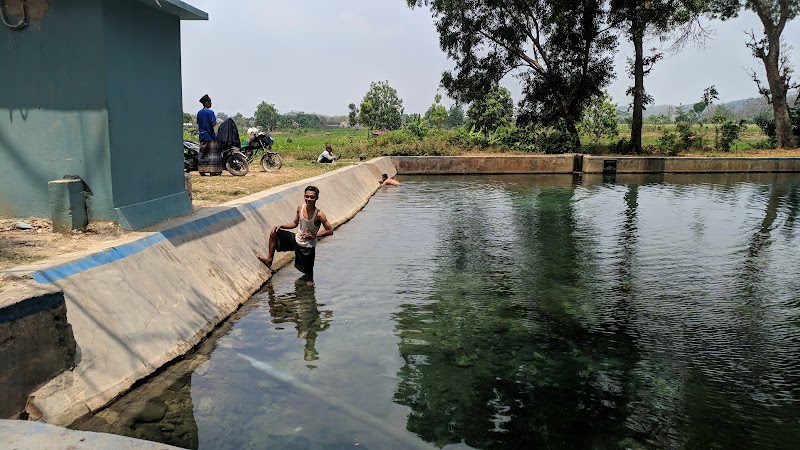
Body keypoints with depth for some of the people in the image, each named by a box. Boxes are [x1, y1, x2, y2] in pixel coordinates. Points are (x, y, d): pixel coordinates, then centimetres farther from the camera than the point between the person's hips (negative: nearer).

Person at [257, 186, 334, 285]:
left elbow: (330, 231, -19)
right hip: (296, 239, 6)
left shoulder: (319, 215, -25)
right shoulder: (300, 208, -9)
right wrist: (280, 226, -6)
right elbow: (295, 224, 7)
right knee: (274, 232, 3)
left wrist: (314, 235, -23)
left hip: (307, 247, -6)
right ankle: (269, 259, 15)